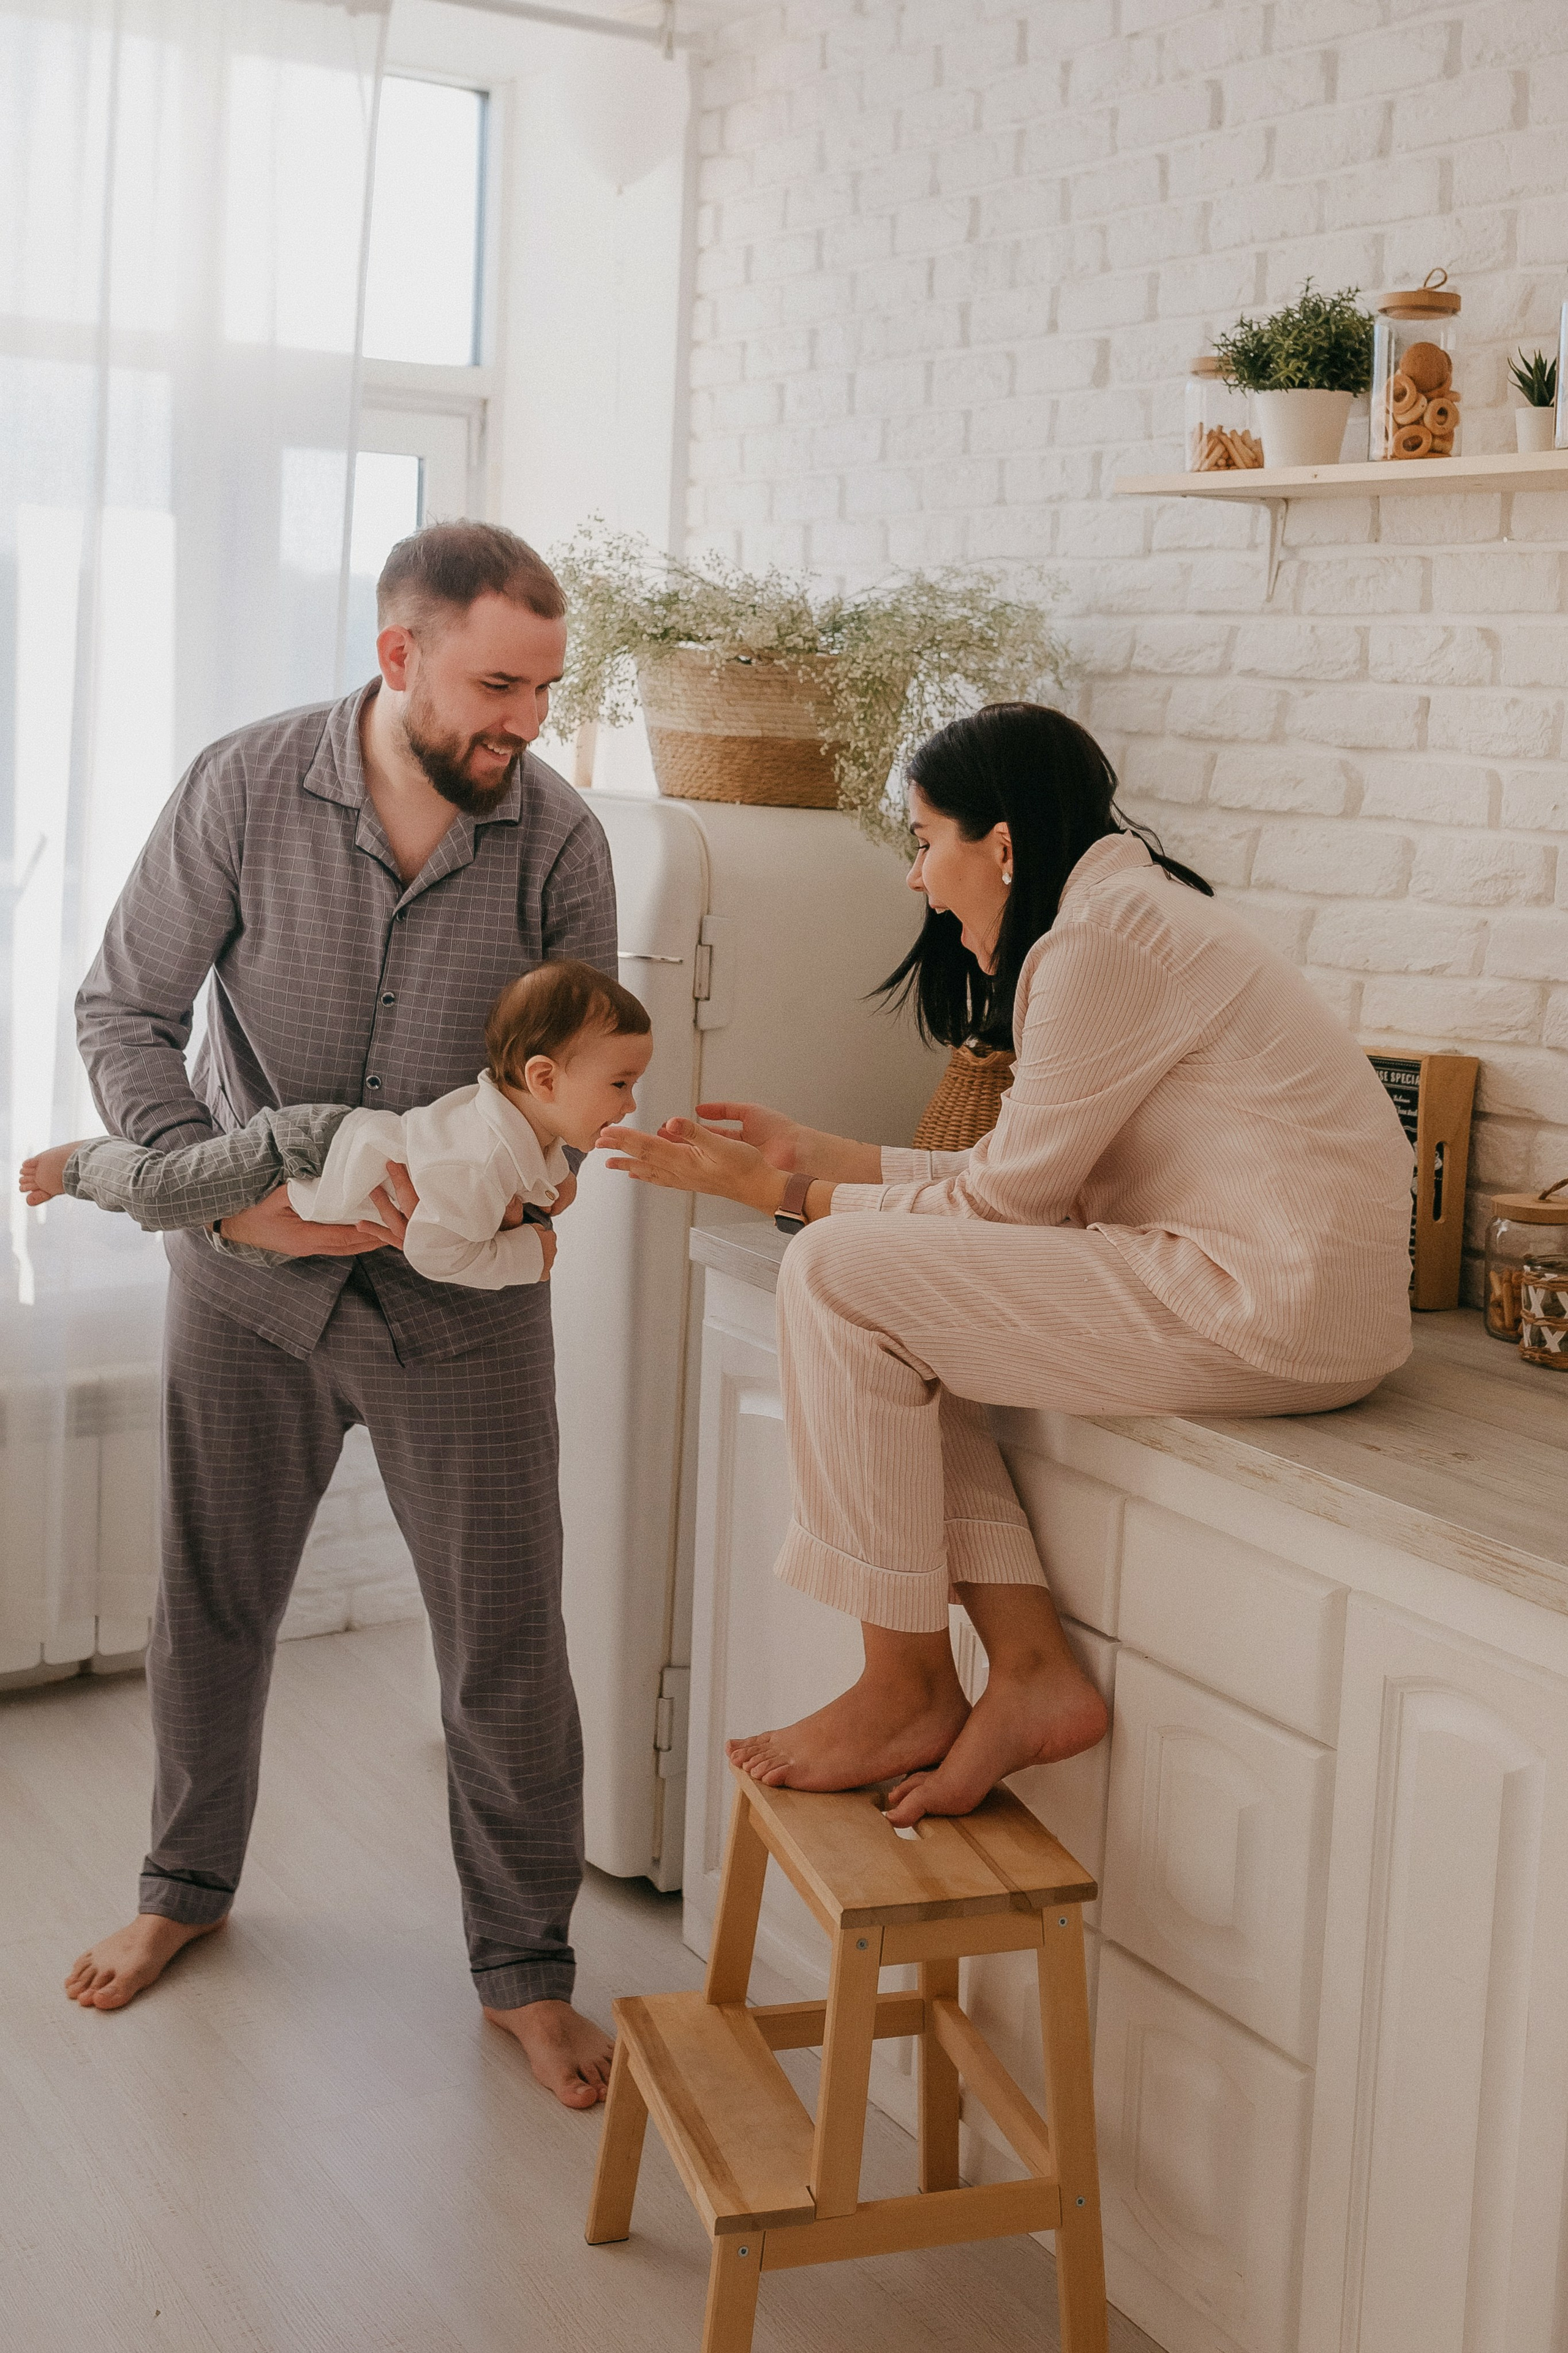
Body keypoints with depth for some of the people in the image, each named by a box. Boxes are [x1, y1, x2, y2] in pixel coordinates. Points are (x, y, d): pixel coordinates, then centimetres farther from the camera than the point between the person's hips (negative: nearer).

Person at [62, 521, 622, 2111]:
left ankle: (524, 1965, 19)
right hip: (249, 1281, 1)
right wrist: (230, 1192, -20)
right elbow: (123, 1010, -8)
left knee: (505, 1645, 1)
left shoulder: (559, 841, -10)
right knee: (211, 1606, 16)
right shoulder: (245, 788, -12)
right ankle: (188, 1883, 41)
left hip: (462, 1300, 0)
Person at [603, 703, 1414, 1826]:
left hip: (1271, 1305, -11)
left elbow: (1003, 1199, -11)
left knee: (840, 1273, -12)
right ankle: (1033, 1670, 3)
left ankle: (910, 1689, -1)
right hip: (1266, 1295, 11)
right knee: (896, 1314, 11)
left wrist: (782, 1193, -1)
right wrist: (811, 1154, 17)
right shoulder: (1128, 912, 19)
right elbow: (1030, 1184, 15)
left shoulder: (1101, 940, -13)